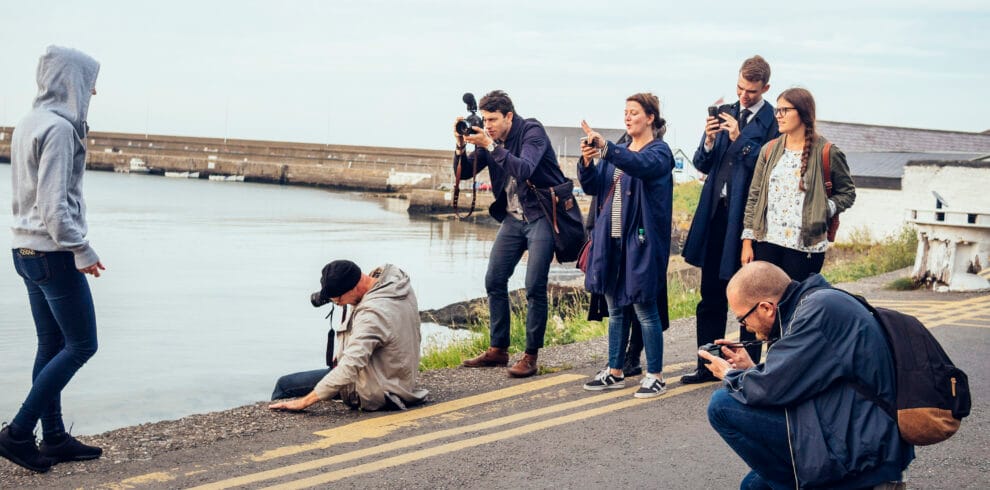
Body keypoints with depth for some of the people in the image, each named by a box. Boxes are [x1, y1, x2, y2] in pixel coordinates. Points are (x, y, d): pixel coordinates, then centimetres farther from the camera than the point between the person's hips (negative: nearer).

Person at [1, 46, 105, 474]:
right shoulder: (59, 128, -16)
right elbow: (54, 204, -21)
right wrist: (82, 251, -16)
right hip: (54, 254, -9)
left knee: (51, 346, 13)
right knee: (82, 345, -1)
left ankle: (54, 438, 18)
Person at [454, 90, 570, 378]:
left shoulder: (532, 132, -13)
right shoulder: (489, 139, 4)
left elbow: (524, 170, -29)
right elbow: (463, 173, 5)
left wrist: (490, 146, -31)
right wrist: (461, 146, -13)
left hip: (541, 216, -7)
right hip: (512, 217, 7)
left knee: (534, 286, -10)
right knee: (494, 281, 6)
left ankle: (531, 355, -2)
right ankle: (498, 350, 16)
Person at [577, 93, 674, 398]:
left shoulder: (659, 151, -5)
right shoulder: (617, 152, 16)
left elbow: (642, 165, -28)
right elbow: (593, 187, 9)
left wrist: (605, 148, -41)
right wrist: (587, 162, -12)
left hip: (640, 241, -7)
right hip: (611, 239, 7)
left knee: (645, 309, -3)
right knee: (615, 308, 12)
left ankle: (655, 377, 5)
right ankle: (615, 372, 21)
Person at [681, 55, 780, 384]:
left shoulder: (772, 121, -7)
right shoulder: (725, 113, 12)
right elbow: (702, 165, 11)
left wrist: (739, 139, -20)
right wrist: (709, 141, -8)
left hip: (748, 217, -6)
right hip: (716, 212, 6)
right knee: (711, 295, 12)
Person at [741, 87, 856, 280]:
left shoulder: (827, 153, -2)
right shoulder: (769, 150, 9)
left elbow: (848, 193, 7)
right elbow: (754, 196, 10)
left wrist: (823, 209, -12)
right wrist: (747, 242, 5)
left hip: (805, 248, -3)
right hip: (766, 242, 3)